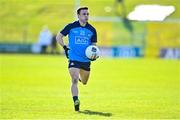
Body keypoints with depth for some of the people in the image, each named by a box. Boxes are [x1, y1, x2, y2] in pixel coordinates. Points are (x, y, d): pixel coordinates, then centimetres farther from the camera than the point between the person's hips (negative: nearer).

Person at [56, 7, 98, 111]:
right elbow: (59, 37, 4)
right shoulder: (71, 27, -4)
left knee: (84, 82, 19)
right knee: (75, 81, -19)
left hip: (86, 60, 4)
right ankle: (76, 101, -19)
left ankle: (81, 77, 54)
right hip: (74, 59, -4)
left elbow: (94, 45, 9)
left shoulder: (92, 30, 3)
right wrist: (65, 48, -7)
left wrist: (95, 55, -11)